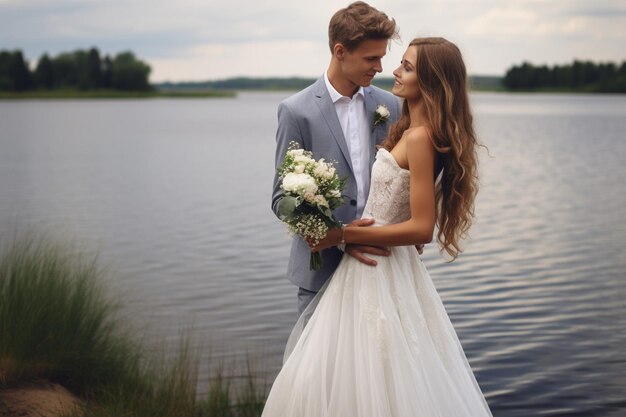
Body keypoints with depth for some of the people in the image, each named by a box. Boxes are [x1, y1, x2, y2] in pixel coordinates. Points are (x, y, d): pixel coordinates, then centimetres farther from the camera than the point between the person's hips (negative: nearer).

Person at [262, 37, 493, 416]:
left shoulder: (419, 137, -18)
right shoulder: (410, 130, 10)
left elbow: (421, 228, -22)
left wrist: (342, 234, -20)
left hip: (381, 276, -10)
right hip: (371, 269, 10)